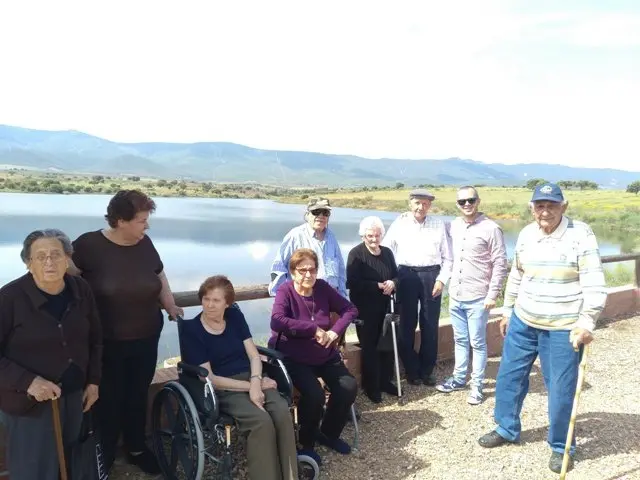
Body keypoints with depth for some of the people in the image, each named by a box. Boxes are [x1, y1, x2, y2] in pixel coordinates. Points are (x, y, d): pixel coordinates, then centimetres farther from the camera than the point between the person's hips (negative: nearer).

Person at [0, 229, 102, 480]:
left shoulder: (81, 290, -5)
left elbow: (94, 339, 7)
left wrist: (93, 381, 6)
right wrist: (28, 382, -25)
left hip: (74, 393, 5)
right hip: (29, 401, -4)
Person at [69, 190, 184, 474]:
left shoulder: (145, 245, 0)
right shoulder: (90, 245, -15)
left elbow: (160, 277, 14)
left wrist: (170, 305, 3)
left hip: (146, 339, 4)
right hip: (106, 343, -4)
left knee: (138, 396, 18)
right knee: (108, 400, 7)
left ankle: (136, 449, 37)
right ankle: (104, 457, 30)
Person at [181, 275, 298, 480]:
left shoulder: (235, 316, 8)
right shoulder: (192, 330, -6)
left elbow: (254, 355, 5)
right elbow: (209, 378, -9)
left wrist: (256, 381, -16)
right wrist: (250, 386, -14)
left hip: (252, 378, 4)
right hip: (223, 389, -4)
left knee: (283, 413, -26)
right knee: (262, 421, -32)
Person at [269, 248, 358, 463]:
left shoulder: (322, 287, -2)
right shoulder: (285, 291, -16)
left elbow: (350, 309, 5)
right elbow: (277, 322, -34)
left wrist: (335, 331, -13)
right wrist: (314, 329, -30)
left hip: (326, 355, 6)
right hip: (294, 358, -5)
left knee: (349, 388, -8)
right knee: (314, 395, -26)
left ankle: (328, 433, 19)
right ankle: (306, 442, 3)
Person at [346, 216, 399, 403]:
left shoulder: (387, 252, 9)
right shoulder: (356, 253, -9)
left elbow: (396, 275, 14)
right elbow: (352, 283, -17)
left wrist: (392, 283, -10)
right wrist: (377, 286, -21)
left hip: (385, 307, 5)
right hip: (365, 309, -5)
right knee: (369, 347, 1)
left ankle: (385, 381, 25)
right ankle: (371, 387, 14)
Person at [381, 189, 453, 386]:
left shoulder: (439, 225, 6)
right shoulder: (399, 223, 4)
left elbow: (448, 257, 6)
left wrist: (442, 279, -4)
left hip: (431, 276, 0)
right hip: (407, 276, 0)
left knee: (430, 325, 6)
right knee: (407, 324, 5)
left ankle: (427, 370, 20)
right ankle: (412, 370, 19)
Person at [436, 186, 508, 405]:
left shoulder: (491, 228, -12)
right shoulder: (454, 226, 6)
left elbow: (500, 264, -11)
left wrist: (493, 294, -14)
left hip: (478, 298, -5)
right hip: (455, 296, 6)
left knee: (477, 343, 5)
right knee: (460, 340, 17)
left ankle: (477, 385, 17)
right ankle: (458, 378, 30)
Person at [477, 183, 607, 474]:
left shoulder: (581, 234, -13)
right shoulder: (526, 234, 2)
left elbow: (594, 284, -16)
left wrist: (586, 322, -24)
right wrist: (508, 312, 17)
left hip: (563, 328, -5)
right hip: (523, 322, 5)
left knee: (560, 390, 5)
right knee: (509, 375, 13)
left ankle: (561, 446, 27)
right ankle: (507, 429, 34)